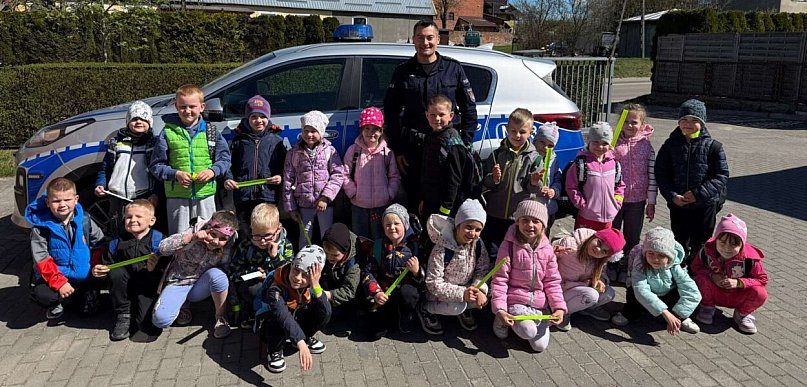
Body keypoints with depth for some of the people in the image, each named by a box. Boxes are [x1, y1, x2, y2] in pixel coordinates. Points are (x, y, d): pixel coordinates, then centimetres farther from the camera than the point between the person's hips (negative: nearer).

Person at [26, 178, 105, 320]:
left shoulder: (84, 220, -4)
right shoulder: (40, 227, -13)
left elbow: (100, 243, 5)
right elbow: (42, 260, -16)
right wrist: (59, 283, -25)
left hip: (83, 276, 2)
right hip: (54, 276, -2)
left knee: (89, 309, -4)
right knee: (39, 294, -30)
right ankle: (56, 304, 5)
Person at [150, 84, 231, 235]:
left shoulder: (211, 132, 5)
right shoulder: (168, 132, 1)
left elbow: (224, 159, 7)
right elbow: (156, 165, 2)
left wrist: (213, 171, -12)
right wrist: (175, 174, -14)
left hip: (205, 194, 1)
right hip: (176, 196, -1)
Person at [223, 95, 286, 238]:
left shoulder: (276, 141, 7)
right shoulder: (239, 140, 10)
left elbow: (284, 166, 10)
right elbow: (230, 164, 14)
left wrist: (281, 177, -8)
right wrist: (228, 179, -3)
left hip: (269, 196, -2)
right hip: (243, 198, 2)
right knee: (246, 235, 10)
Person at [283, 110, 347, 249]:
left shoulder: (329, 150, -2)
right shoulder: (294, 153, 3)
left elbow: (338, 175, -8)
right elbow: (288, 181, 4)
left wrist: (326, 197, -16)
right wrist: (290, 207, 2)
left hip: (325, 203, -1)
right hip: (303, 205, 2)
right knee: (305, 239, 11)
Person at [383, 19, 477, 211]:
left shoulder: (453, 68, 8)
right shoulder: (402, 72, 8)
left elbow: (469, 108, 9)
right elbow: (391, 113, 9)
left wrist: (465, 143, 1)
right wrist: (397, 150, 2)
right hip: (413, 149, 1)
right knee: (414, 201, 5)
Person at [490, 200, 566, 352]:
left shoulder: (547, 249, 1)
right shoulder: (509, 246, -11)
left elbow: (552, 281, 5)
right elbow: (499, 279, -12)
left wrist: (559, 308, -8)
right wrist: (499, 310, -21)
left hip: (540, 304, 4)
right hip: (515, 301, -4)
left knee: (540, 345, -6)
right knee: (529, 332, -29)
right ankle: (502, 321, 2)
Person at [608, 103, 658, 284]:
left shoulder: (646, 146, -2)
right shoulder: (614, 143, -4)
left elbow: (652, 175, -1)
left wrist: (651, 202, -2)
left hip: (637, 200, 0)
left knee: (632, 237, 11)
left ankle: (626, 269, 27)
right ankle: (611, 267, 28)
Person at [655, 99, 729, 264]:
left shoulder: (713, 147, -6)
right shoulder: (670, 145, 0)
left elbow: (722, 176, -8)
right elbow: (661, 174, 0)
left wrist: (699, 193, -18)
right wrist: (672, 195, -14)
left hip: (705, 206, -2)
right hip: (677, 204, 2)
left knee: (700, 244, 9)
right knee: (680, 242, 14)